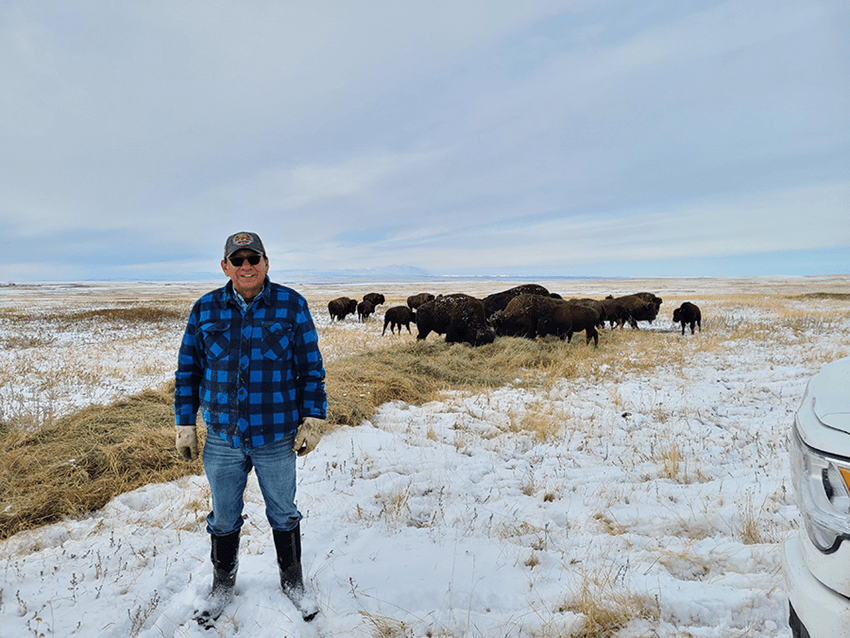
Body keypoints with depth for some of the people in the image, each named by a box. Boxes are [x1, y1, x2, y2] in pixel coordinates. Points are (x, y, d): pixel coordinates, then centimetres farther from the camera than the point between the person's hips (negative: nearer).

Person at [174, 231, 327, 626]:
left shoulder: (292, 305, -5)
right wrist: (185, 424, 5)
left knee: (284, 515, 15)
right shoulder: (205, 309, 0)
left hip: (277, 438, -1)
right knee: (223, 519, 17)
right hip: (222, 439, 2)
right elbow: (188, 370, 6)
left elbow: (311, 367, -2)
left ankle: (293, 584, 38)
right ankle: (222, 588, 41)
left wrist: (313, 419, -5)